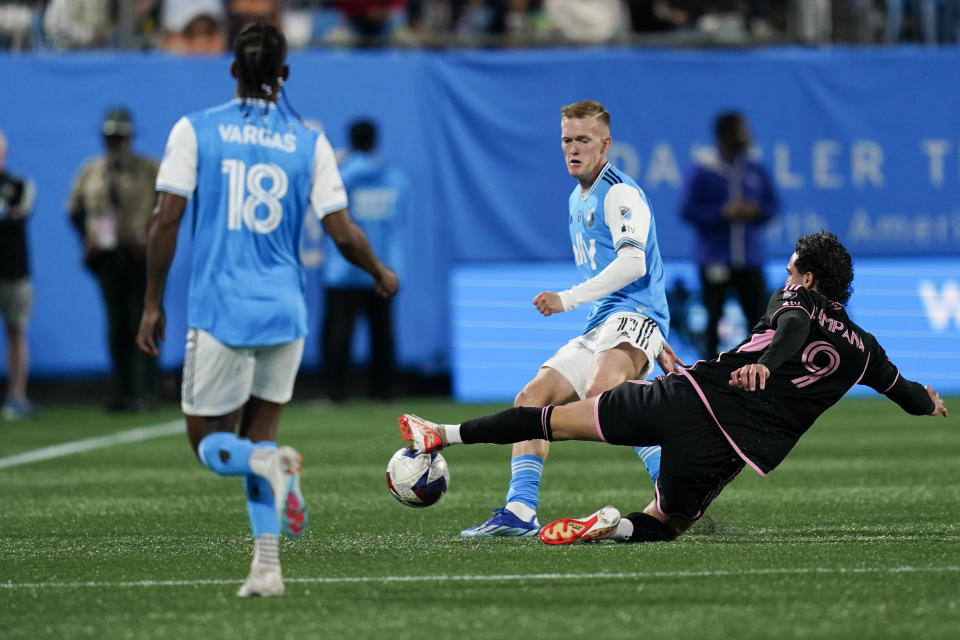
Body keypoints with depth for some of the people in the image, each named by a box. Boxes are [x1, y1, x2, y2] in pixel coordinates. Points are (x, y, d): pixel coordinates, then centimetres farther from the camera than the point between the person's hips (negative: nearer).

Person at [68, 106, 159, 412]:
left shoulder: (149, 170, 0)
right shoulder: (90, 172, 13)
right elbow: (75, 210, 22)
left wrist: (150, 239, -7)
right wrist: (88, 238, 11)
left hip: (139, 257, -4)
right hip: (107, 258, 4)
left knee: (141, 323, -9)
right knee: (116, 325, 5)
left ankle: (145, 392, -7)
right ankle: (122, 390, 9)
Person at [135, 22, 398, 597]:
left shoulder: (194, 131, -2)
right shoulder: (309, 143, 2)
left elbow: (167, 219, -6)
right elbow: (342, 232, 0)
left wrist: (153, 303, 2)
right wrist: (382, 275, 20)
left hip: (220, 311, -3)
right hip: (285, 312, 3)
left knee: (209, 443, 9)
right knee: (257, 436, 17)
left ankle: (270, 463, -26)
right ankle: (267, 567, 3)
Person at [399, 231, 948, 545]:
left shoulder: (794, 299, 7)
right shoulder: (863, 349, 16)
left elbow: (791, 327, -16)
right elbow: (911, 397, 29)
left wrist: (766, 362, -32)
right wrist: (930, 402, 49)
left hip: (693, 394, -2)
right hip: (733, 448, 2)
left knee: (561, 420, 5)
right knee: (662, 524, 19)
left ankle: (447, 434, 5)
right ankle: (617, 528, -16)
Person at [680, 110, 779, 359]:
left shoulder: (756, 171, 6)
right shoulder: (703, 172, -5)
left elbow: (772, 204, 12)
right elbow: (688, 210, -7)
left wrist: (756, 211, -10)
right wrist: (722, 213, -17)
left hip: (750, 261, 3)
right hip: (715, 261, -3)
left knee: (758, 315, -3)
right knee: (714, 317, 1)